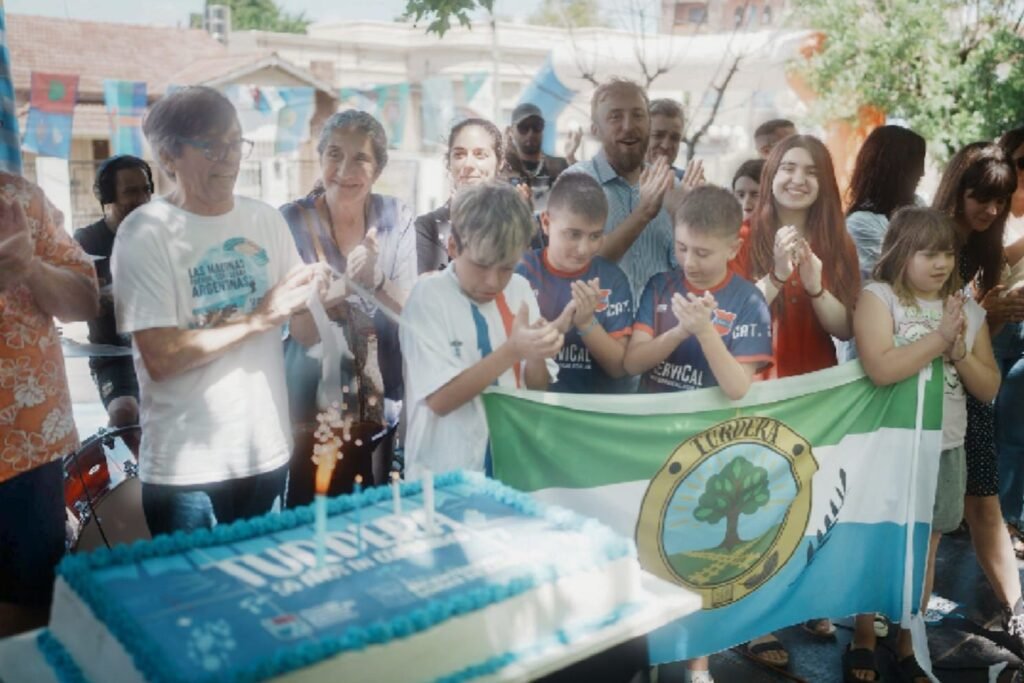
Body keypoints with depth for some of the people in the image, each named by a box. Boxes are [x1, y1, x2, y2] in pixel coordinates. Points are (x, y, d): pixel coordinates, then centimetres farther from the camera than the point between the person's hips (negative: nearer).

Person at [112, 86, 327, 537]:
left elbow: (306, 334, 7)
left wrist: (310, 301, -15)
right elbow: (160, 358, -17)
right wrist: (258, 319, -20)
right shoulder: (145, 233, -9)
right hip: (186, 469, -5)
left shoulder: (266, 220, 5)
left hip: (269, 454, 5)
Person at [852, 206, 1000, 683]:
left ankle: (907, 643, 30)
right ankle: (863, 640, 27)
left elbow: (988, 389, 5)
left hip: (944, 449, 4)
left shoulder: (968, 311, 6)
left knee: (923, 550, 14)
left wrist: (960, 352, -11)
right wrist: (939, 338, -19)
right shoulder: (878, 297, -9)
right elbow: (880, 370, -23)